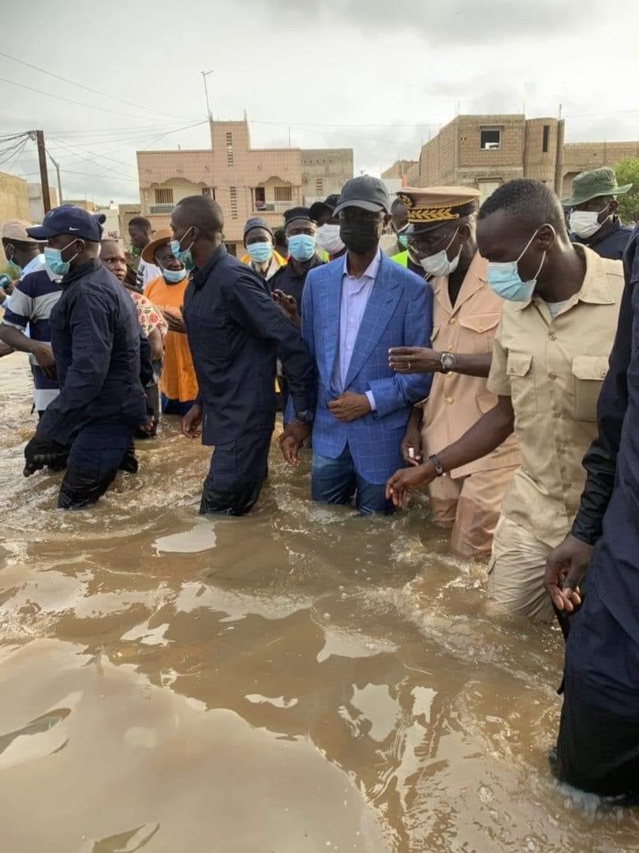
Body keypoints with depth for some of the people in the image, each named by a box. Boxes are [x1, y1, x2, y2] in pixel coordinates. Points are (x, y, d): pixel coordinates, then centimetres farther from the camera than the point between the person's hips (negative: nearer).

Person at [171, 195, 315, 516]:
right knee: (236, 508, 19)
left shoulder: (233, 280, -20)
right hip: (222, 414, 9)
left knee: (219, 509, -3)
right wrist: (201, 403, 19)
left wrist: (303, 411, -18)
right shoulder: (198, 284, 9)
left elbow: (290, 342, -21)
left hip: (244, 417, -9)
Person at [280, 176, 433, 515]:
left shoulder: (412, 289, -9)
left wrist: (371, 400, -16)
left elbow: (422, 373, -7)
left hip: (382, 440, -3)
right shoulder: (317, 280, 3)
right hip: (327, 435, 3)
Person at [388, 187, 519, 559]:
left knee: (473, 556, 0)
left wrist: (446, 360, -26)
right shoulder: (435, 285, 12)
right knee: (443, 546, 15)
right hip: (440, 440, 6)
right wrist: (415, 423, 8)